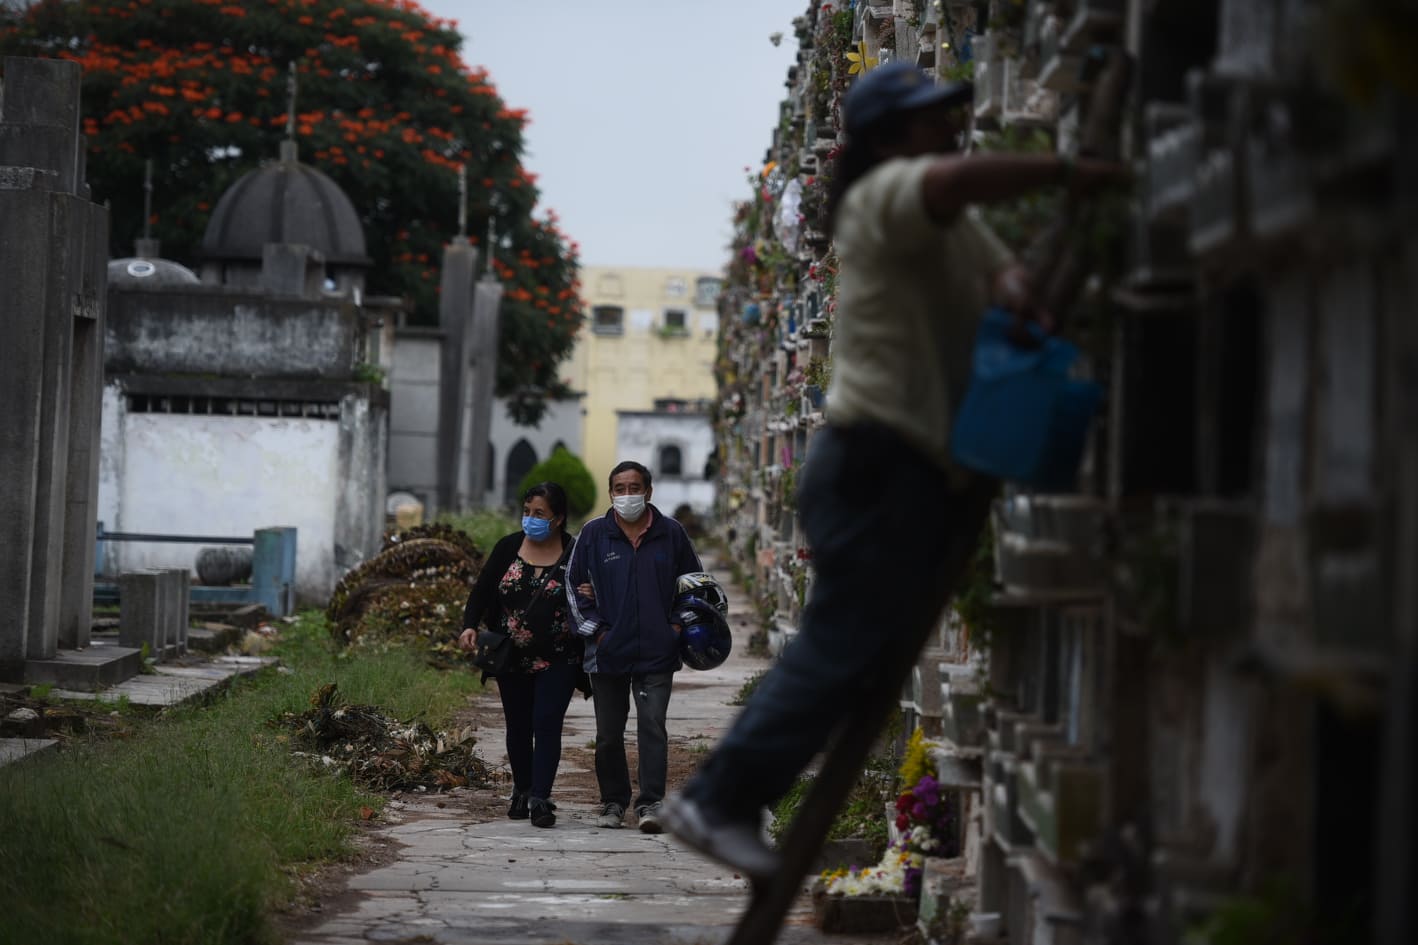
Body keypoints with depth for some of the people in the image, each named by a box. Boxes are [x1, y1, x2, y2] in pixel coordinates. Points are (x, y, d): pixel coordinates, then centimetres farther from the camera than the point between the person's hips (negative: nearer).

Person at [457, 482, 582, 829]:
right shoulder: (508, 547, 2)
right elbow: (482, 590, 3)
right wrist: (470, 625, -13)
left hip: (557, 660, -3)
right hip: (512, 658, 3)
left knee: (547, 725, -10)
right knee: (518, 726, 12)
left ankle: (540, 799, -12)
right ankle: (522, 792, 27)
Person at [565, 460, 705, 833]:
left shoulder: (671, 533, 5)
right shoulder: (593, 534, 3)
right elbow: (573, 583, 10)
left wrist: (680, 625, 4)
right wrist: (594, 629, 1)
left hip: (657, 652, -1)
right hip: (608, 650, 1)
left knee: (652, 726, -10)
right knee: (608, 734, 8)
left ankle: (650, 803, -9)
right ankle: (613, 802, 21)